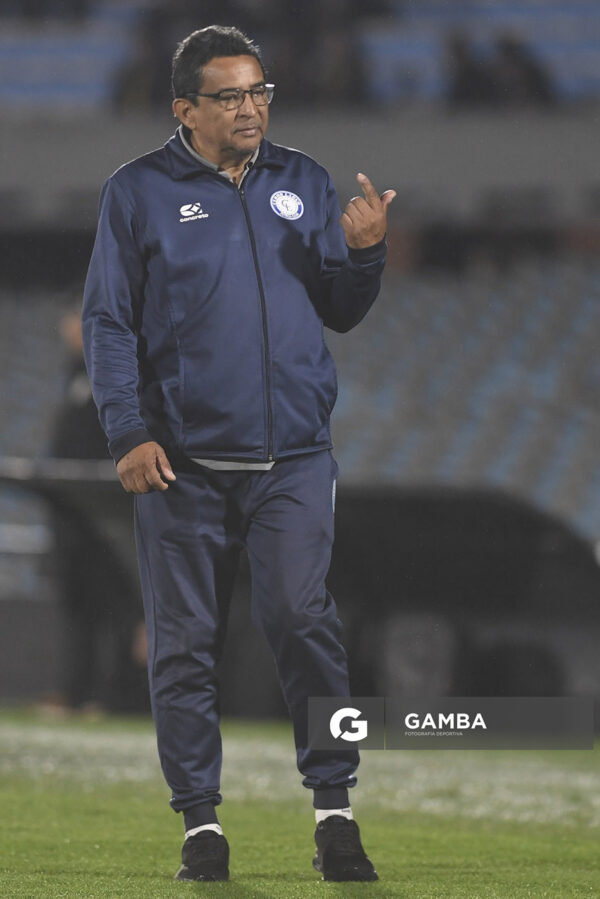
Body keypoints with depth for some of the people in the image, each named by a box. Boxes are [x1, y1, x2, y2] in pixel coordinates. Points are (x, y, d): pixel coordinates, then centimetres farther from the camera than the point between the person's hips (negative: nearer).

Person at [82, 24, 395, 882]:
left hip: (295, 457, 1)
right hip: (182, 460, -1)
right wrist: (129, 433, -7)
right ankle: (200, 820, 11)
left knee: (301, 615, -13)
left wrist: (362, 253, -5)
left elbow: (341, 314, 16)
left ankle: (334, 804, -7)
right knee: (186, 642, 2)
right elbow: (109, 321, 3)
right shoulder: (139, 192, 5)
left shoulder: (304, 184, 13)